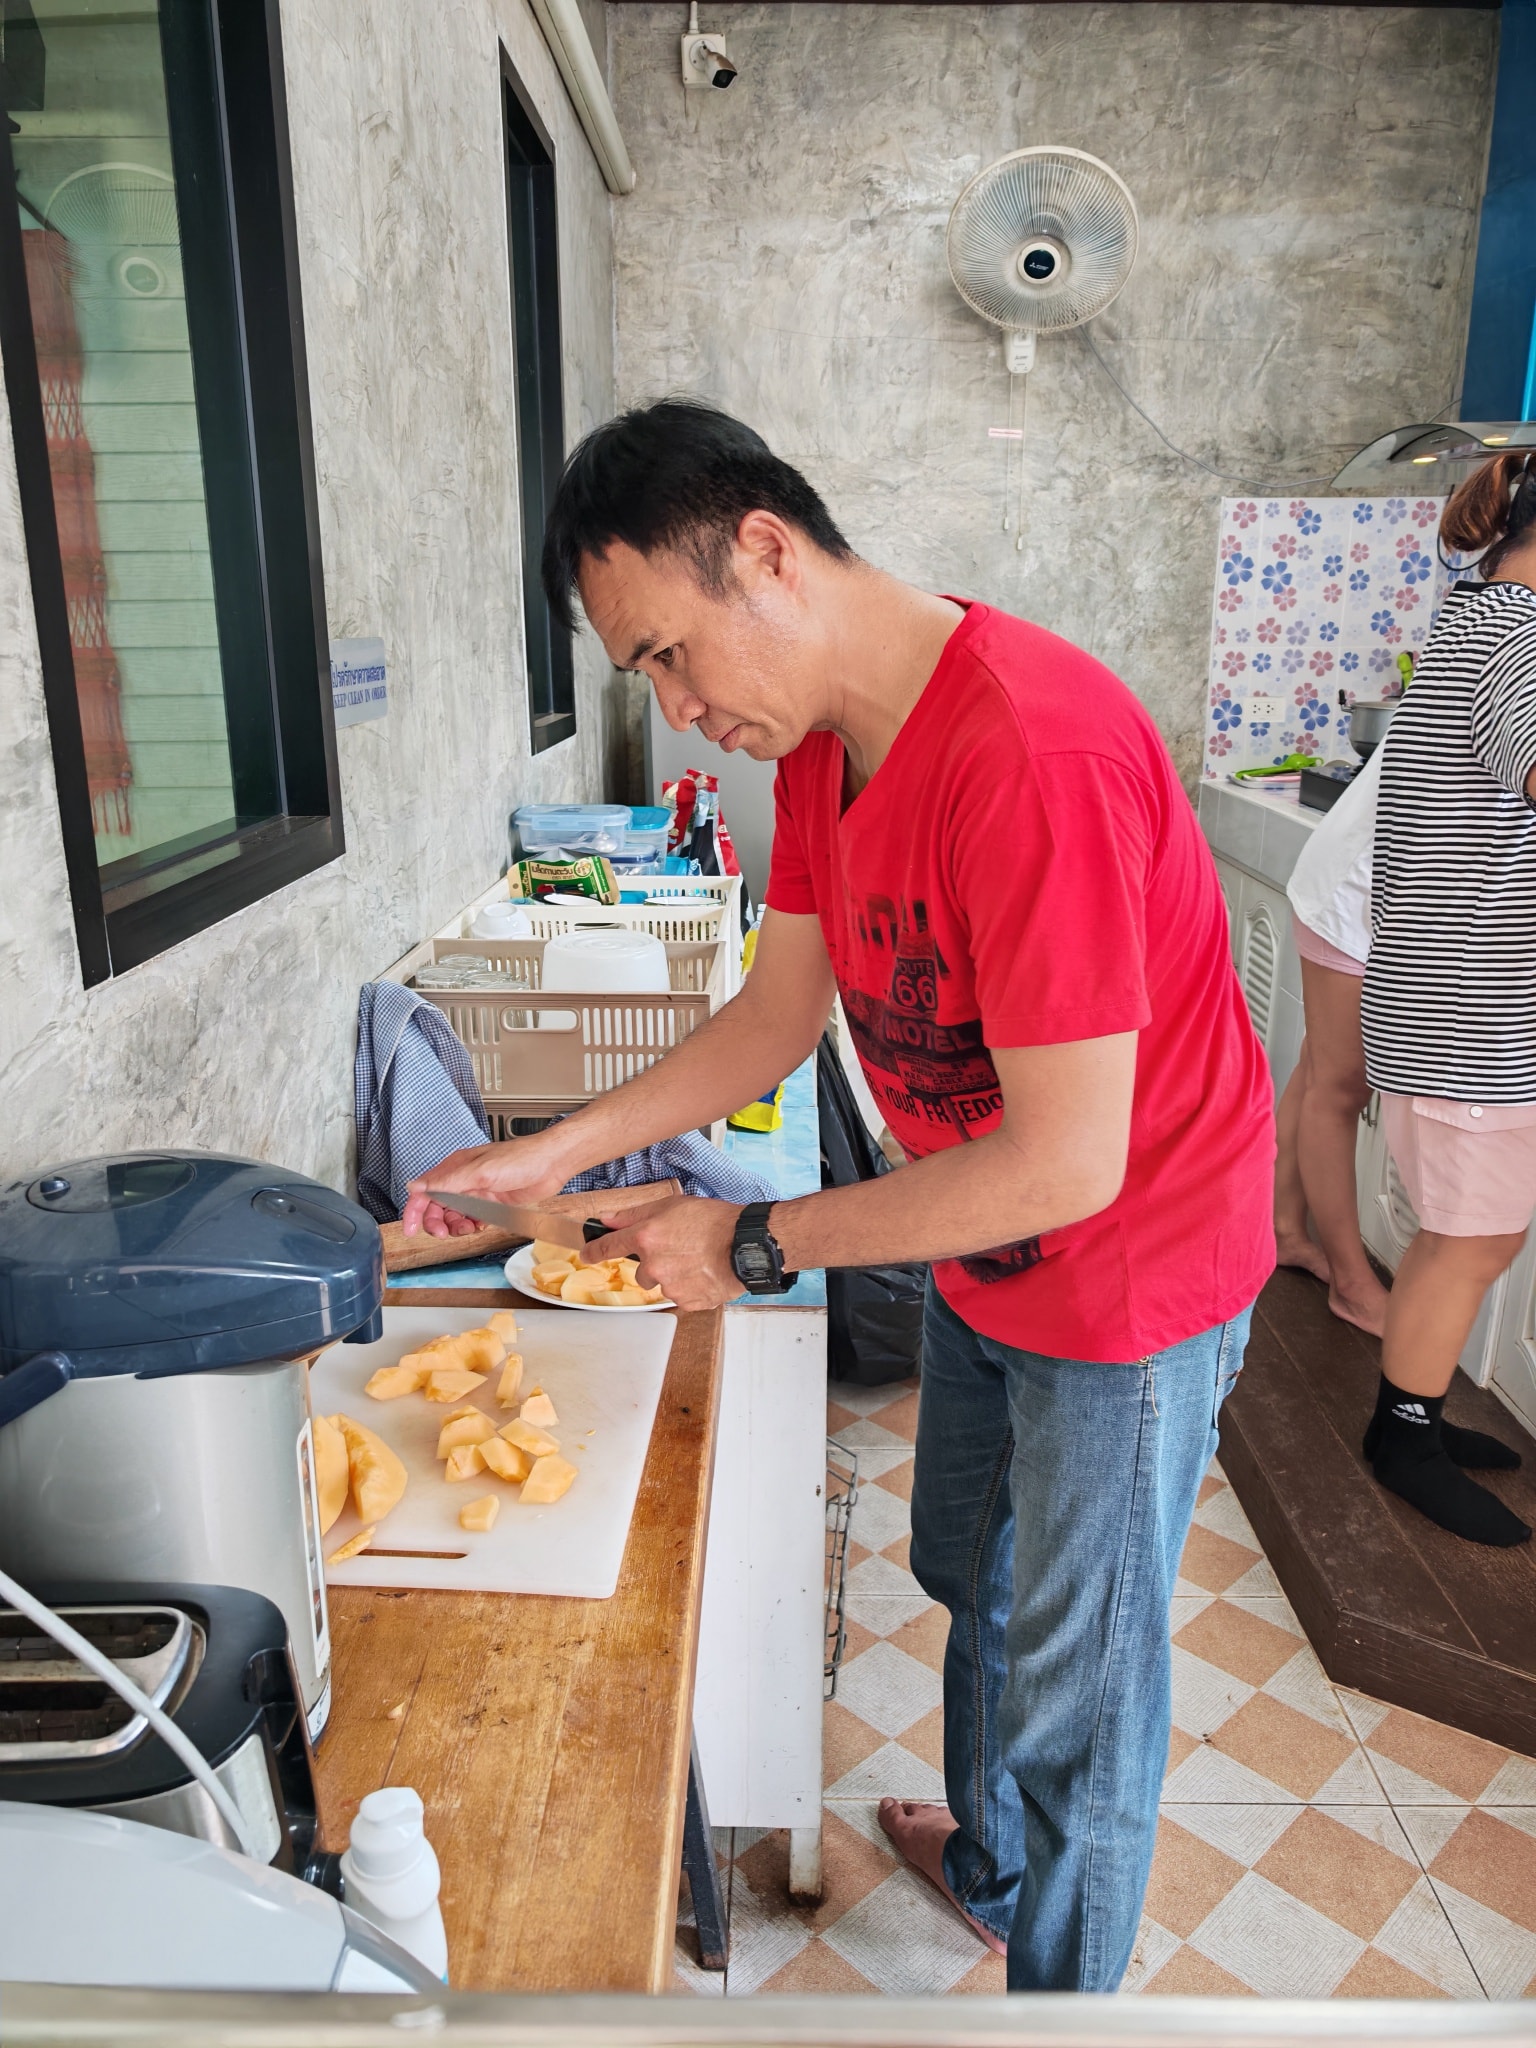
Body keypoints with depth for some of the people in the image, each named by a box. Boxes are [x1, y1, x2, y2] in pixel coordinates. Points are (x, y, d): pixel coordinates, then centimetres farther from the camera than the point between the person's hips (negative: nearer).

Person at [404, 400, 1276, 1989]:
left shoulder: (1032, 754, -33)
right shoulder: (819, 739, -4)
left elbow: (1068, 1162, -31)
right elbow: (778, 1013, 4)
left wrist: (756, 1247, -22)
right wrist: (552, 1152, -3)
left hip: (1130, 1280, -8)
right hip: (979, 1261, 9)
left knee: (1079, 1681, 12)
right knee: (970, 1577, 27)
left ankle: (1058, 1995, 40)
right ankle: (990, 1865, 55)